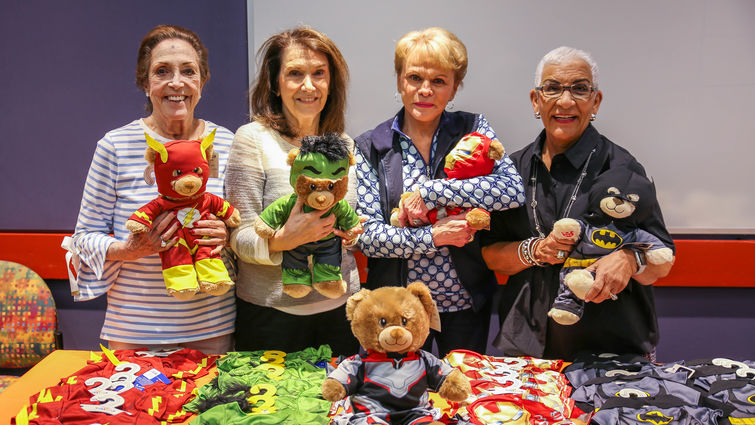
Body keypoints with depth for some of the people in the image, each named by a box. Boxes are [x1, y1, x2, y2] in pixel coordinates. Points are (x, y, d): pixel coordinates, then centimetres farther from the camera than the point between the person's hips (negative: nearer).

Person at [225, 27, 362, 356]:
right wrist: (281, 240, -30)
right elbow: (240, 237, -10)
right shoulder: (252, 139, -8)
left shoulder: (344, 144, 7)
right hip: (272, 311, -4)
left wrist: (352, 234, -4)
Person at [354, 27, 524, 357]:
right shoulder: (370, 148, -4)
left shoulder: (472, 129, -2)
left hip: (466, 304, 1)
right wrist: (433, 236, -23)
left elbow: (514, 190, -18)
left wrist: (429, 192, -22)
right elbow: (368, 235, -10)